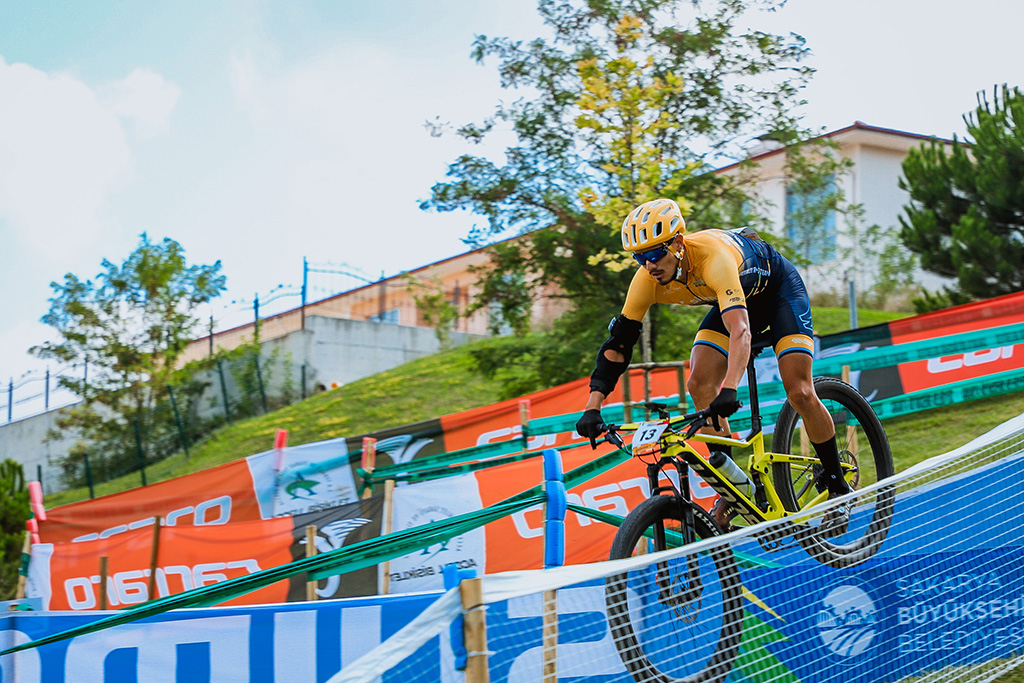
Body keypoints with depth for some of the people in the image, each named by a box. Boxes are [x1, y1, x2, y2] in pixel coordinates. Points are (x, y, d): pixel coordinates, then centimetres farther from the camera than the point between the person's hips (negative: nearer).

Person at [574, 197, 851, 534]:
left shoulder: (713, 256, -42)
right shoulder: (647, 280, -24)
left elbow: (740, 330, -53)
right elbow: (617, 342, -19)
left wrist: (730, 391, -68)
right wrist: (593, 407, -29)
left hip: (778, 288, -6)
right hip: (734, 299, 6)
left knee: (800, 393, -17)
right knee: (699, 385, -14)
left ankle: (838, 489, 2)